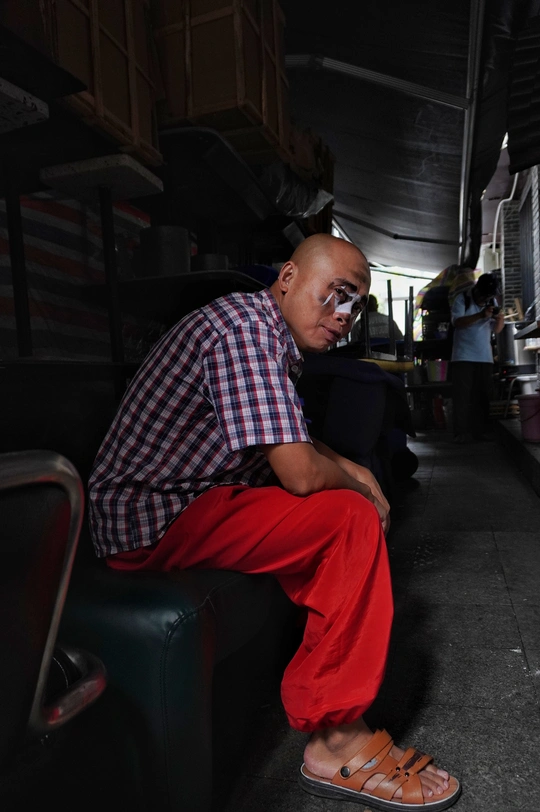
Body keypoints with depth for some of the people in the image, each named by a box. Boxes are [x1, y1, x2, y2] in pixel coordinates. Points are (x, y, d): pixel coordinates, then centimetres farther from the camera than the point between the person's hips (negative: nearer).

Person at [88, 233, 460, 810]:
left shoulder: (276, 339, 12)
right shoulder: (246, 325, -21)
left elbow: (290, 442, 23)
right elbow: (299, 472, -28)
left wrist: (353, 472, 7)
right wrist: (356, 483, -6)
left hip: (184, 495, 10)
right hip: (149, 521, -10)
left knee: (353, 502, 12)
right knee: (352, 518, -19)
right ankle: (336, 743, -7)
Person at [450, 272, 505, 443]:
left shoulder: (492, 301, 13)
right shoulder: (462, 299, -3)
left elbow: (496, 329, 12)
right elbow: (457, 322, -17)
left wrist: (500, 318, -10)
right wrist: (481, 315, -28)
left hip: (485, 357, 5)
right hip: (464, 356, -5)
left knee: (482, 396, 3)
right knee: (463, 395, -8)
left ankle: (479, 431, 8)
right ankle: (462, 433, -8)